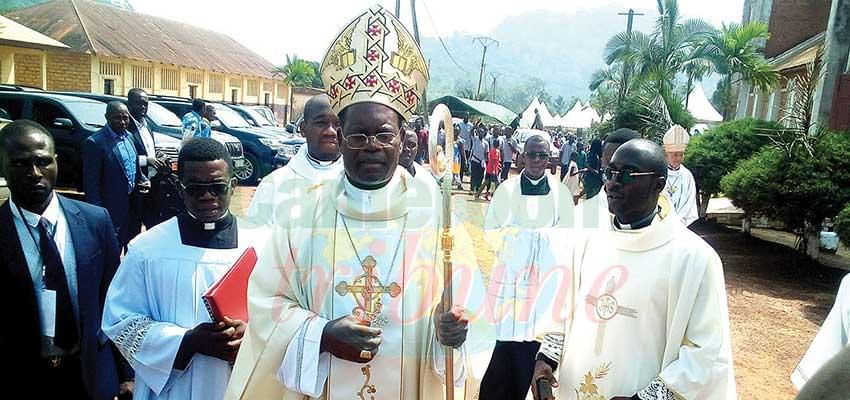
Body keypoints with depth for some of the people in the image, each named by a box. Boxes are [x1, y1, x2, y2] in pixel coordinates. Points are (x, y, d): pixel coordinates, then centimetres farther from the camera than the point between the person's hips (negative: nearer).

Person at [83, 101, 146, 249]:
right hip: (113, 209, -7)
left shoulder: (128, 136, 6)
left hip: (134, 205, 7)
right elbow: (91, 184, -17)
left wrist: (144, 180, 0)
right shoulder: (95, 142, -17)